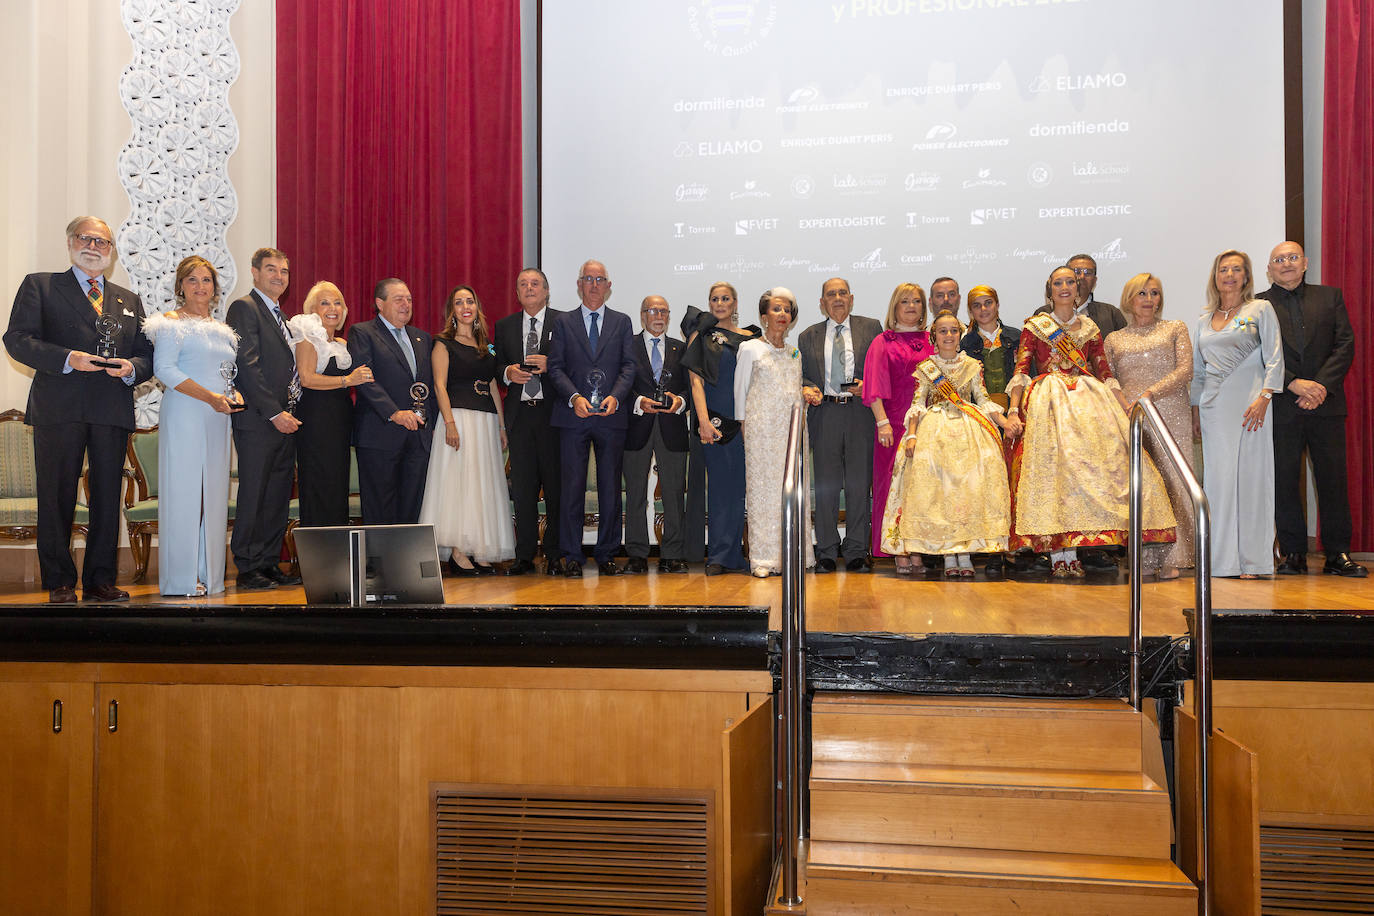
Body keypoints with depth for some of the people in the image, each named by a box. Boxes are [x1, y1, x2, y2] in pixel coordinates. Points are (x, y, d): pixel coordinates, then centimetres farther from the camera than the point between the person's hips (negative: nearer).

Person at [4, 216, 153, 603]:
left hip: (112, 411, 3)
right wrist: (67, 359, -16)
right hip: (58, 409, -3)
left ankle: (101, 580, 13)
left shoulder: (129, 301, 21)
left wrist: (130, 368, -7)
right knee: (56, 498, 1)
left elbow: (146, 355, 16)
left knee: (108, 498, 5)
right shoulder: (39, 286, 10)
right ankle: (59, 583, 11)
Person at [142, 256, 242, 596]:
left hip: (216, 417, 7)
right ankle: (181, 579, 0)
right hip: (184, 416, -6)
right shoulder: (171, 323, -2)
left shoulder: (221, 329, 19)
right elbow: (164, 369, -13)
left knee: (213, 492, 5)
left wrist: (235, 395, 4)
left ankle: (208, 574, 10)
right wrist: (210, 397, -19)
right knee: (183, 491, -5)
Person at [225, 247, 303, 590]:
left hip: (283, 420, 8)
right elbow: (247, 366, -14)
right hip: (257, 420, -8)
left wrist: (290, 413, 8)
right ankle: (247, 568, 3)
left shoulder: (281, 317, 21)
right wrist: (274, 412, -17)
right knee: (254, 496, -4)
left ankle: (270, 563, 16)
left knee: (279, 497, 9)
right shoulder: (244, 308, -5)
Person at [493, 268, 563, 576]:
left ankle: (554, 556, 8)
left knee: (556, 486, 0)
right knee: (522, 488, 5)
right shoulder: (504, 326, 15)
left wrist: (550, 365, -16)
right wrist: (508, 373, -5)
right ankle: (524, 556, 11)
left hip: (552, 413, -3)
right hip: (519, 414, 3)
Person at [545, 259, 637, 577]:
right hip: (573, 418, -1)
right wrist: (574, 397, -14)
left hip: (611, 417, 1)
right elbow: (555, 367, 2)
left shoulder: (622, 323, 12)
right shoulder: (563, 322, 10)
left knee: (610, 489, 4)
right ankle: (572, 556, 8)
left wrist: (615, 397, -13)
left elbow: (628, 366, 4)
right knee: (572, 487, 0)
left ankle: (606, 554, 13)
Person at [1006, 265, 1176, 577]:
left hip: (1089, 400, 3)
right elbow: (1020, 372, 0)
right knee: (1053, 464, -16)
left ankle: (1071, 554, -7)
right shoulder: (1034, 327, 9)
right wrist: (1013, 412, -13)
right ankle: (1060, 555, -15)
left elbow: (1105, 373, 14)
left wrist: (1127, 411, 5)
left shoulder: (1089, 327, 17)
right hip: (1049, 401, -3)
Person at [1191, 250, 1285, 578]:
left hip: (1248, 402, -3)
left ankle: (1252, 560, 2)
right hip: (1213, 406, 4)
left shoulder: (1260, 309, 5)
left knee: (1249, 474, -4)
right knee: (1218, 476, 1)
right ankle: (1223, 557, 6)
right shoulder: (1204, 321, 16)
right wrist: (1195, 411, 13)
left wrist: (1263, 397, -14)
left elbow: (1274, 357, -3)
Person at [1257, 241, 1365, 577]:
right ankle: (1293, 554, 9)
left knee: (1333, 478, 1)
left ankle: (1338, 554, 9)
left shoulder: (1330, 297, 12)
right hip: (1281, 407, -1)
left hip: (1325, 402, 1)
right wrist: (1294, 383, -14)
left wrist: (1322, 385, -10)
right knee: (1284, 480, 1)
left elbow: (1345, 345, 4)